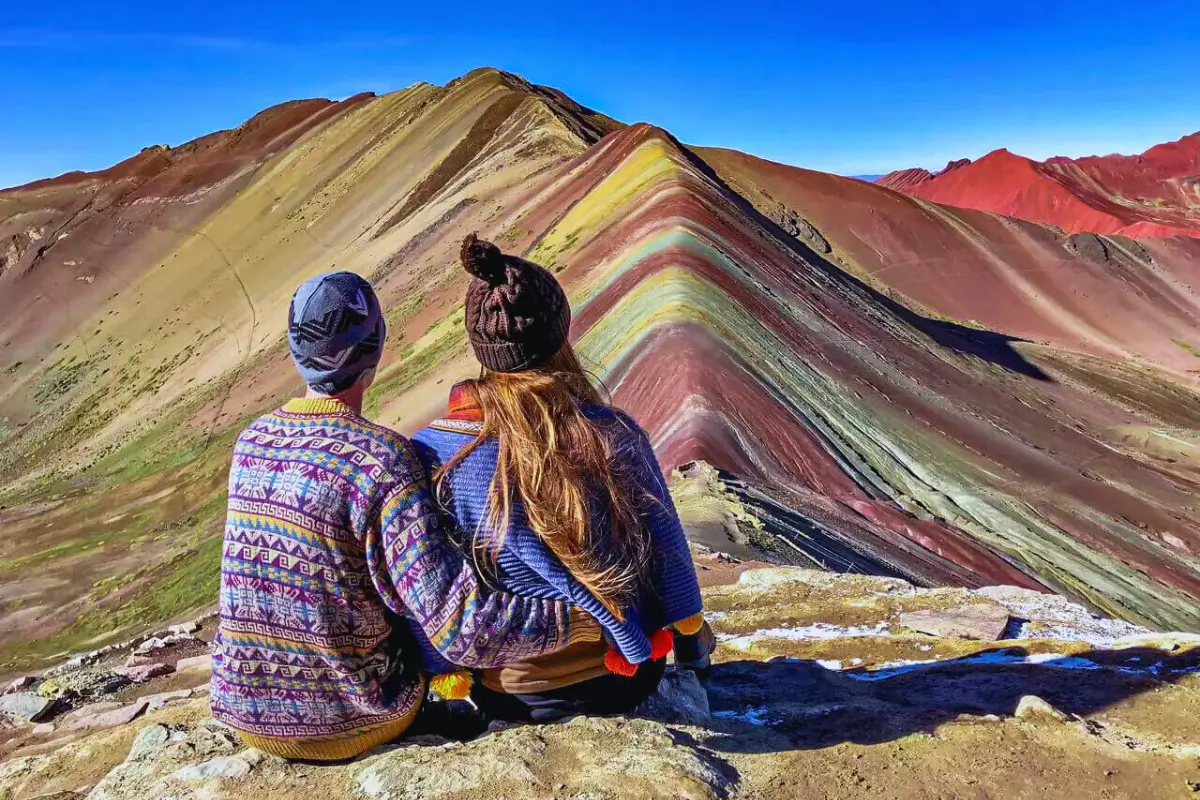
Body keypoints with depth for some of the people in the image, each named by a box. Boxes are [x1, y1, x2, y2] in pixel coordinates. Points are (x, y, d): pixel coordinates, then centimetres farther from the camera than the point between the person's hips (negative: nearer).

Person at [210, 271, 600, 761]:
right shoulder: (382, 459, -25)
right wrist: (584, 620, -20)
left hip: (246, 715, 5)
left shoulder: (250, 440, -5)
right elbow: (462, 630, -29)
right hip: (355, 724, -5)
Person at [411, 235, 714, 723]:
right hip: (626, 685, 0)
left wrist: (446, 674, 7)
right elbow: (668, 552, -8)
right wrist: (693, 638, 10)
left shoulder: (429, 456, -21)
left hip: (510, 699, 1)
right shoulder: (615, 435, -21)